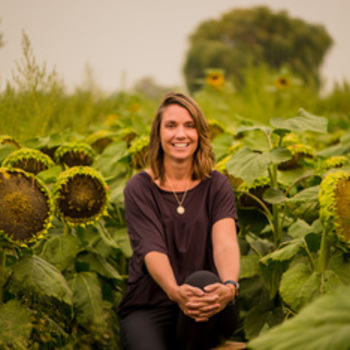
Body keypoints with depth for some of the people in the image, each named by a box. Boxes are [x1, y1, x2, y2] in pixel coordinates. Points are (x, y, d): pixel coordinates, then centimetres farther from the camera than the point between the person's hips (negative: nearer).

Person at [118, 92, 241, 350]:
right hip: (149, 308, -2)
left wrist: (229, 286, -36)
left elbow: (225, 242, -13)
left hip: (205, 316, 2)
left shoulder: (217, 186, 5)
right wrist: (175, 291, -36)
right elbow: (152, 250, -14)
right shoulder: (140, 188, 1)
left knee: (202, 281, -34)